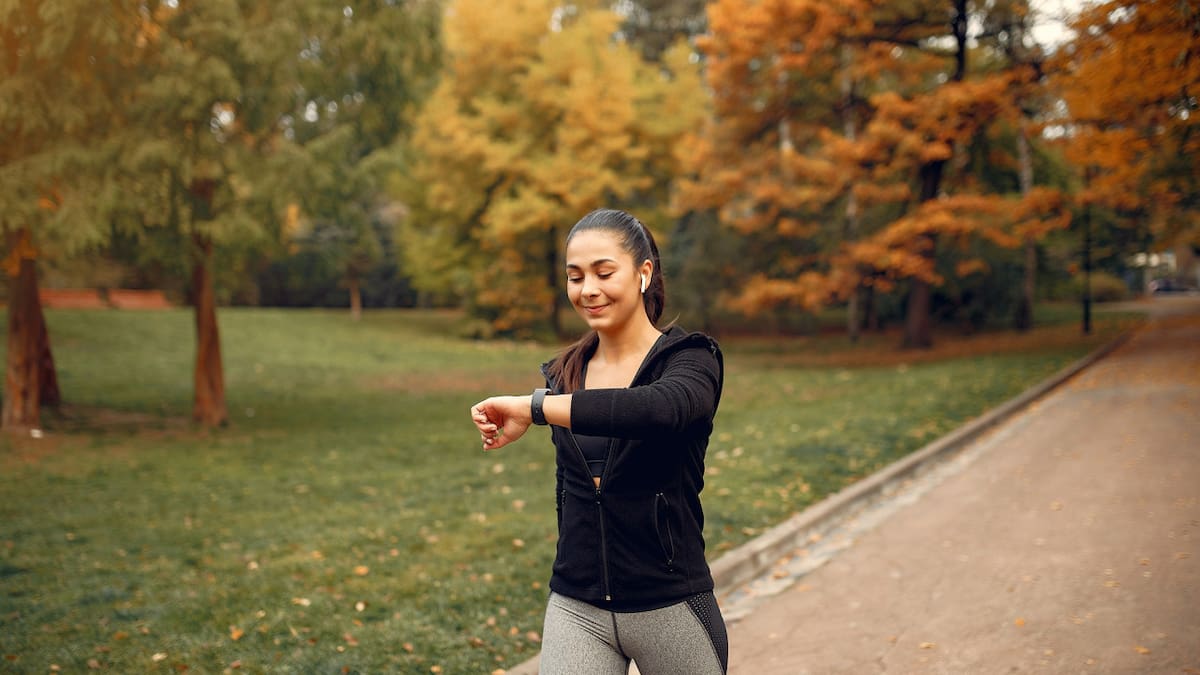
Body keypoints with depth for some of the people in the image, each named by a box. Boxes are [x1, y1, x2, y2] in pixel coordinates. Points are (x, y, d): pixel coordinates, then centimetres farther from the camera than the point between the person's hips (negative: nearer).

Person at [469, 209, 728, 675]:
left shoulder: (691, 358, -9)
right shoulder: (564, 374, 6)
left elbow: (663, 408, -32)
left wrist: (533, 407, -30)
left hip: (668, 607, -3)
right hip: (576, 610, 4)